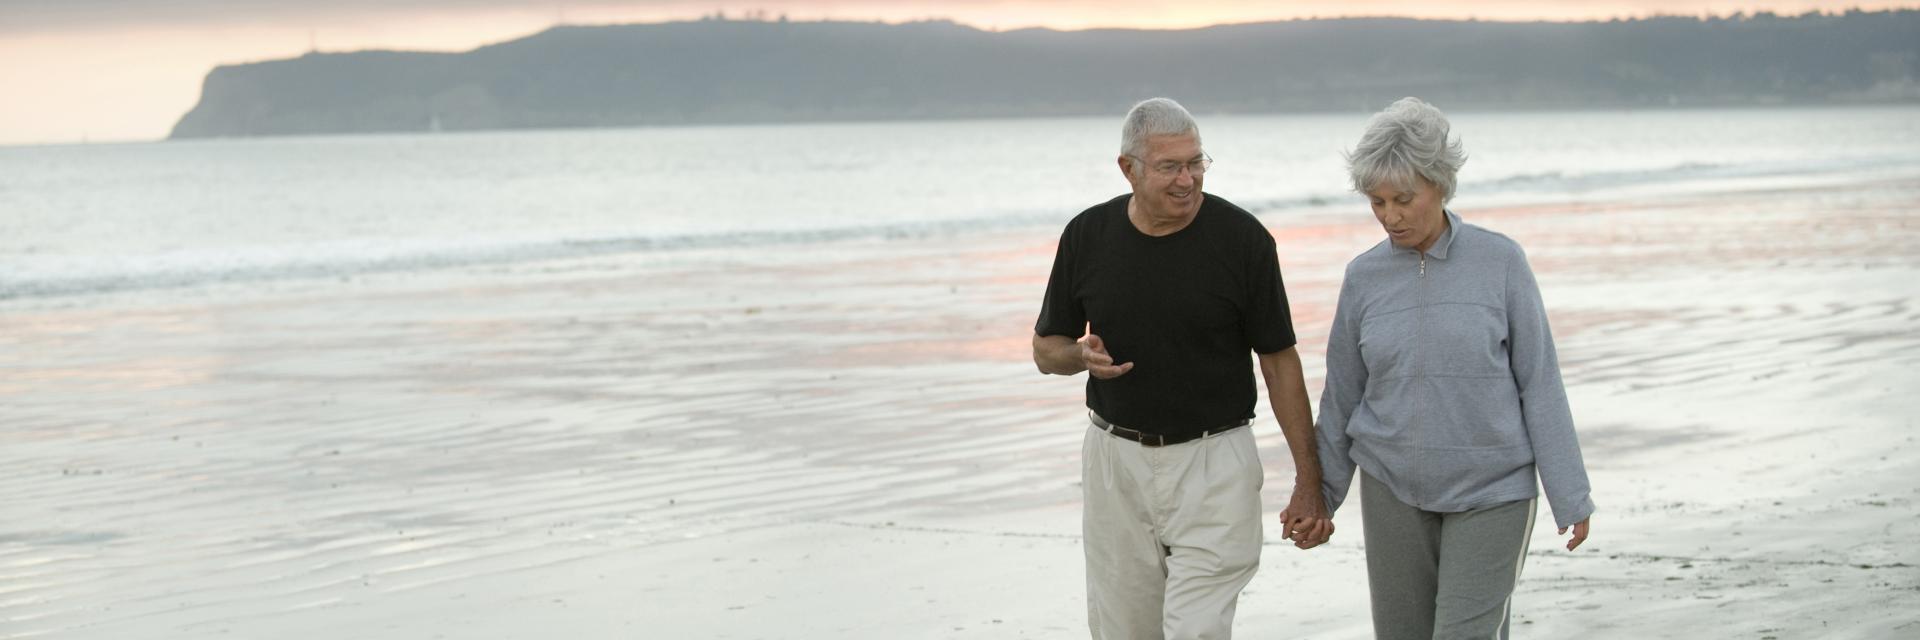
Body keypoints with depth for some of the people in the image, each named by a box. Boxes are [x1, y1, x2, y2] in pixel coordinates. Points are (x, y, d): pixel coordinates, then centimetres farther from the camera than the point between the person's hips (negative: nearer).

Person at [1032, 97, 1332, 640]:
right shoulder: (1087, 236, -2)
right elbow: (1046, 349, 9)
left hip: (1213, 461, -3)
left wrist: (1309, 481, -5)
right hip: (1116, 458, 3)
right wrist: (1083, 356, -15)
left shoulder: (1242, 238, -9)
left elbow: (1279, 360, -2)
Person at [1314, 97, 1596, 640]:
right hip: (1394, 490, 3)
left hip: (1492, 492, -3)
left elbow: (1539, 383, -6)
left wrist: (1570, 496, -7)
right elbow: (1343, 393, 9)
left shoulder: (1500, 262, -8)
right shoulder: (1365, 277, 0)